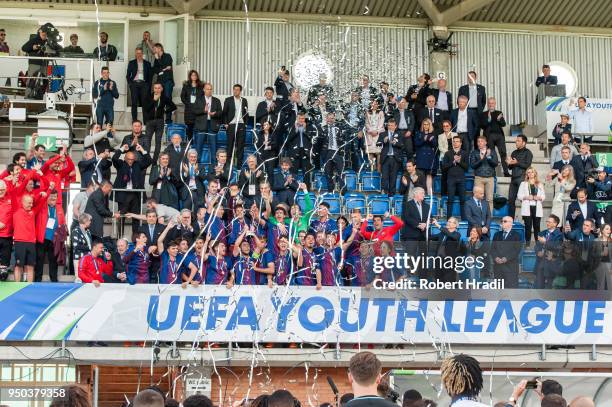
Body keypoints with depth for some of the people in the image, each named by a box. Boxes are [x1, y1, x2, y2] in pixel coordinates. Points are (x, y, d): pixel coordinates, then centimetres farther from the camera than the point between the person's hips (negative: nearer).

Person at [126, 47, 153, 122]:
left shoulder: (147, 63, 11)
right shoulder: (131, 63, 10)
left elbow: (150, 76, 12)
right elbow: (128, 75, 9)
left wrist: (148, 85, 1)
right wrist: (130, 83, -2)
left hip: (143, 84, 0)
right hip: (134, 83, 0)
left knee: (144, 103, -4)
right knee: (134, 103, -3)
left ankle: (145, 121, -2)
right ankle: (134, 121, -1)